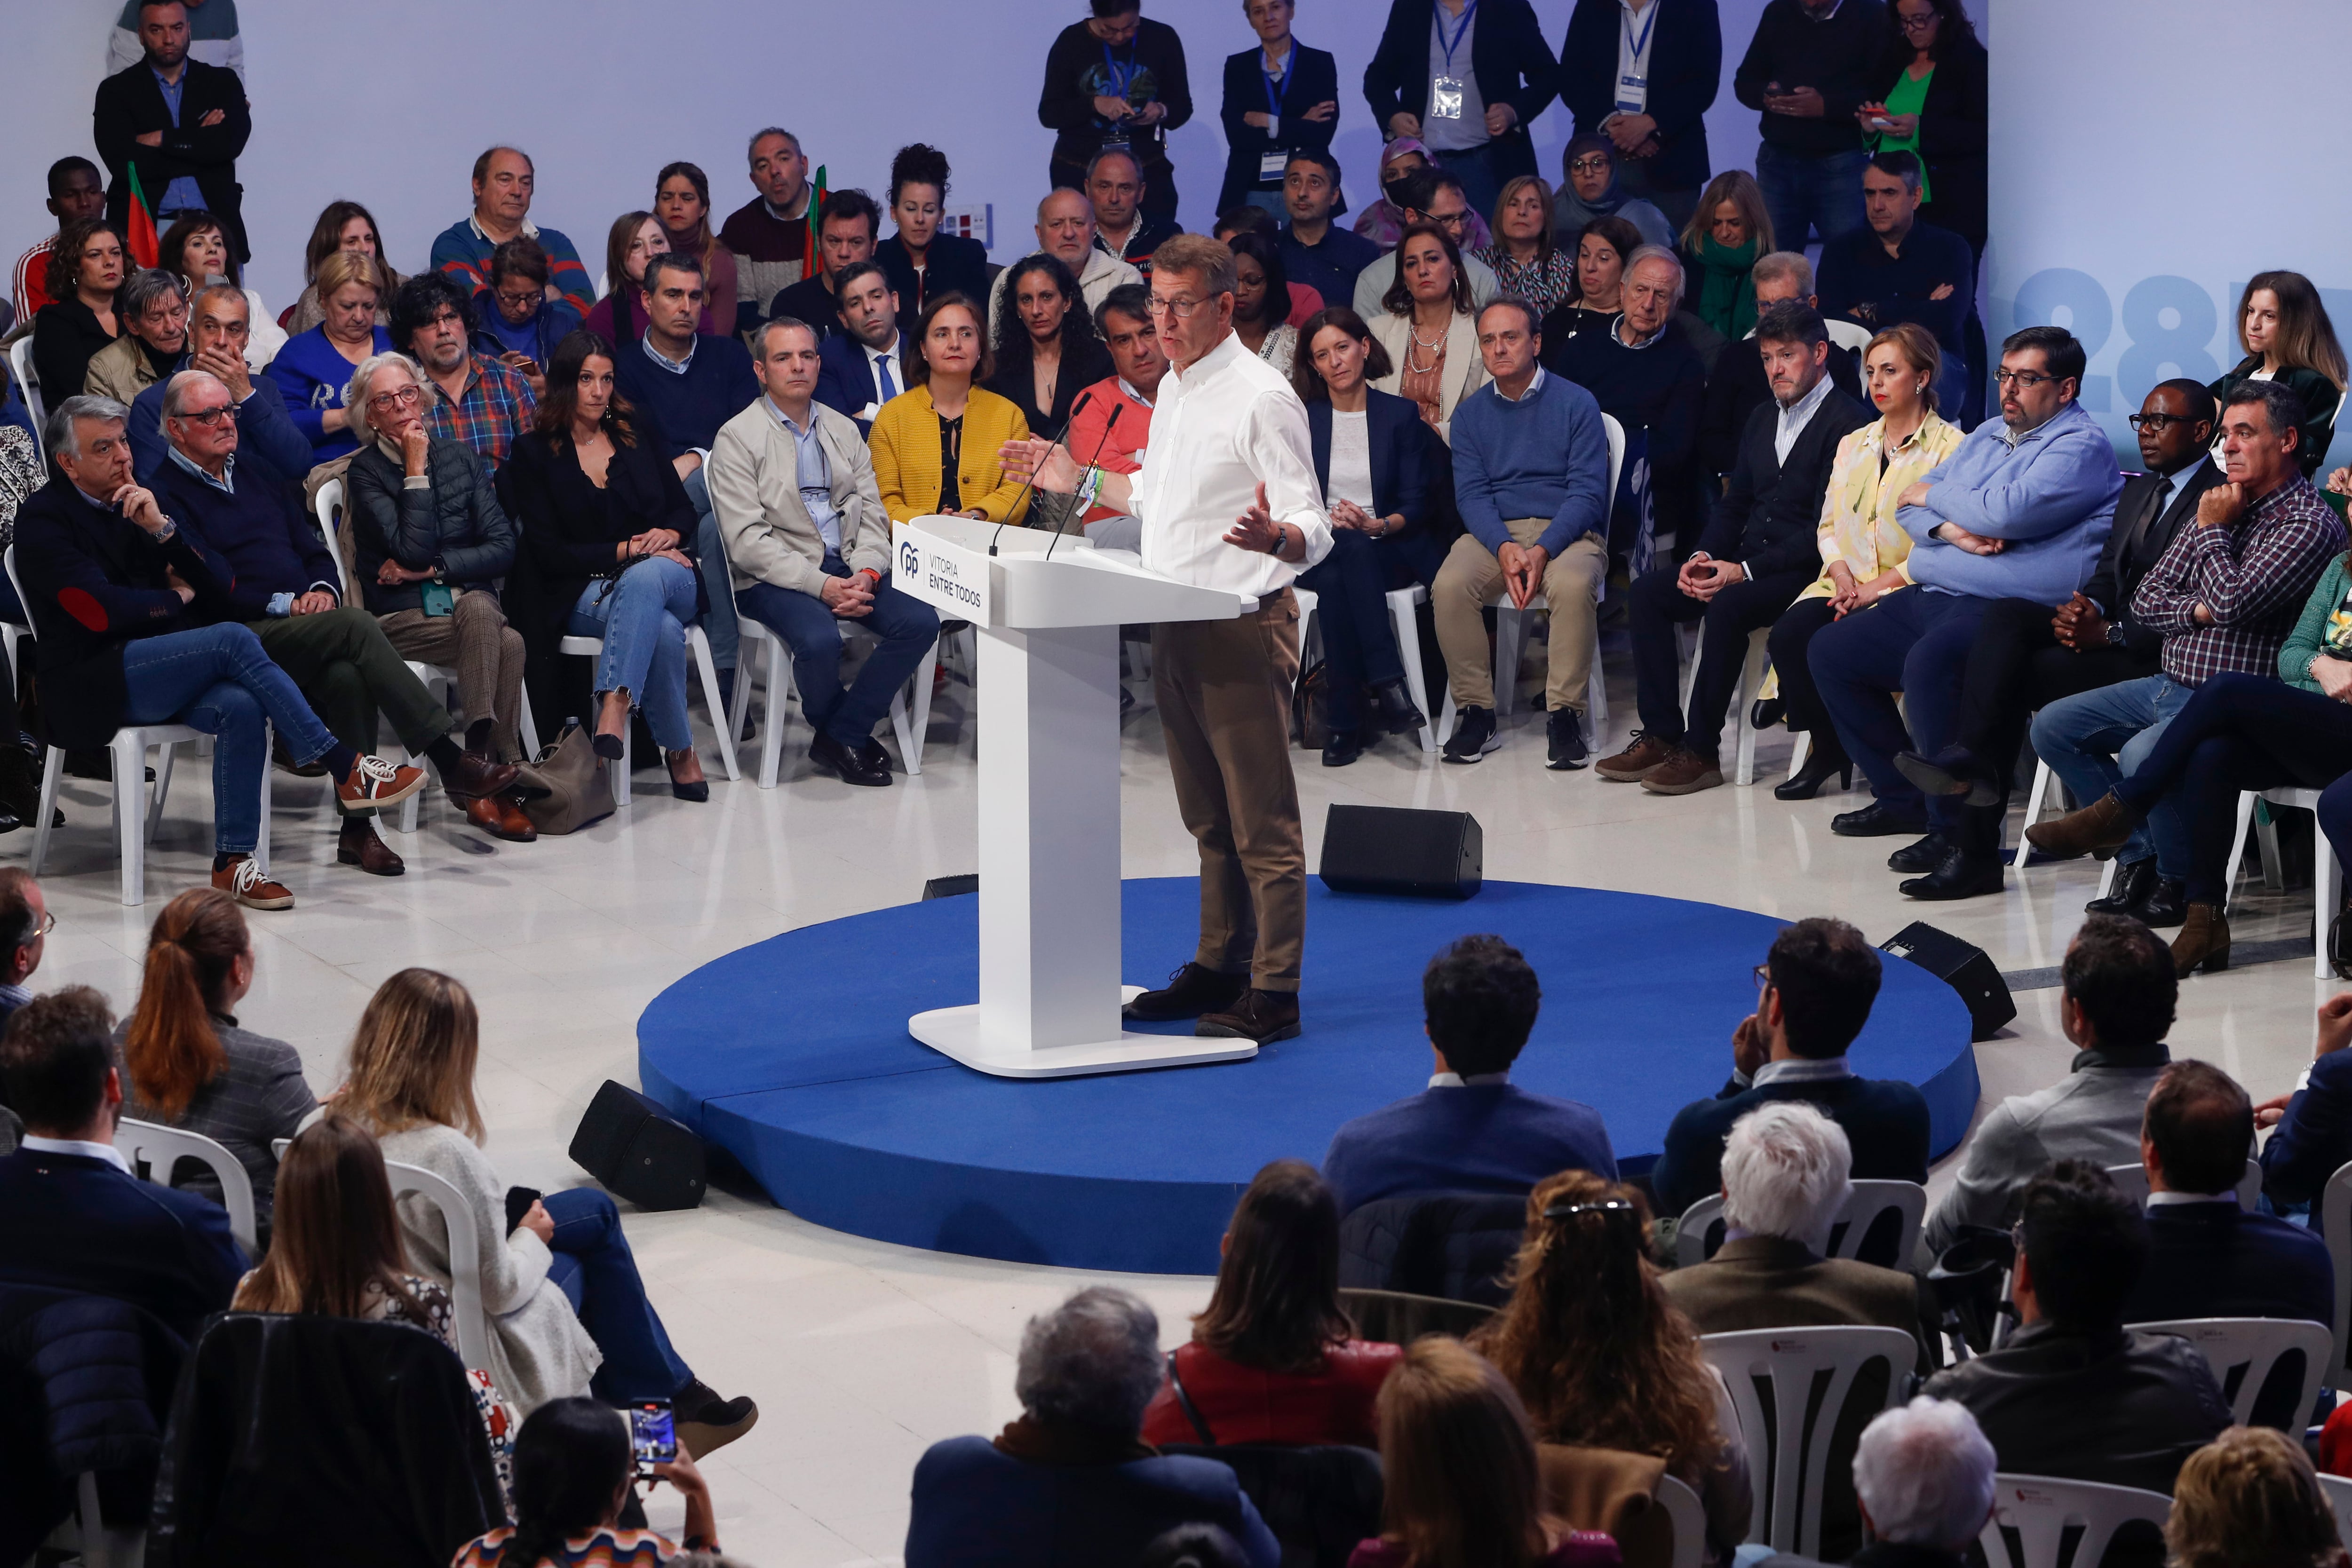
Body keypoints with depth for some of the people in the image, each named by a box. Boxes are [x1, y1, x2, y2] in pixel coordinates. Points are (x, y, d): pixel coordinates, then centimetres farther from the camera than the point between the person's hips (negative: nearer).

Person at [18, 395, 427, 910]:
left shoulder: (139, 502, 17)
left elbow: (225, 587, 9)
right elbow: (101, 611, -15)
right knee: (233, 640, -27)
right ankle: (347, 771, -26)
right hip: (93, 683, -6)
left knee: (241, 708, -28)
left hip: (159, 673, 6)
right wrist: (178, 598, 1)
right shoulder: (43, 520, -2)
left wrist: (164, 529, -6)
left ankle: (234, 860, -26)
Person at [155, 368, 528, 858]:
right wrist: (285, 604, -15)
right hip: (242, 635, -6)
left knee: (346, 674, -30)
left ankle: (356, 826, -30)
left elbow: (316, 552, 23)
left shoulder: (256, 479, 24)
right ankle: (450, 762, -31)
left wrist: (322, 588, 0)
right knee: (354, 625, -30)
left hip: (305, 625, 6)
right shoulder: (169, 495, 1)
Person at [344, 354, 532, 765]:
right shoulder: (365, 471, 0)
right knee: (508, 643, -33)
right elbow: (413, 550, -14)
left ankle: (484, 755, -38)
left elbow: (503, 547, 4)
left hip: (472, 598, 3)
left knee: (477, 608, -36)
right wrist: (416, 470, -9)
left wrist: (432, 568, -7)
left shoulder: (459, 456, 12)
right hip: (404, 616, -3)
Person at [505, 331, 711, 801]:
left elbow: (684, 510, 16)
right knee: (663, 629, -36)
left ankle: (614, 707, -53)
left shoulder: (639, 438, 18)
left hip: (666, 574, 2)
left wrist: (669, 535, -9)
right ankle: (679, 753, -30)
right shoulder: (535, 454, 6)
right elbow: (549, 553, -3)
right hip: (581, 594, -2)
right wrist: (628, 549, -10)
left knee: (644, 580, -39)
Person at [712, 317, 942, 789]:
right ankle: (851, 736, -3)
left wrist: (865, 574, -10)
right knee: (819, 639, -35)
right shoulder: (738, 437, -2)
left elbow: (872, 511, 12)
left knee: (921, 622, -19)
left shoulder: (842, 429, 16)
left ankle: (839, 738, -8)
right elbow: (748, 540, -11)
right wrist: (822, 585, -19)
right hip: (775, 576, -5)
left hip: (847, 567, 5)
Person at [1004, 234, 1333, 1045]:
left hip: (1243, 632, -9)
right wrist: (1081, 483, 24)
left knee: (1262, 823, -4)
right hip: (1178, 629, 9)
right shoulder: (1173, 389, 14)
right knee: (1209, 818, 17)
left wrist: (1271, 536, -40)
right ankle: (1218, 968, 27)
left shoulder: (1263, 399, -15)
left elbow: (1314, 532, -19)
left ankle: (1273, 992, -1)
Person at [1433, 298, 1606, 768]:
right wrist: (1504, 548, -18)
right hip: (1495, 533, 2)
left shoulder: (1576, 404, 3)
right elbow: (1471, 495, 3)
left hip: (1566, 531, -2)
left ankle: (1565, 714, -26)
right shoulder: (1471, 413, 12)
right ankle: (1475, 712, -18)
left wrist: (1542, 551, -20)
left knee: (1572, 584, -37)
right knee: (1450, 585, -29)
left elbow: (1587, 492, -5)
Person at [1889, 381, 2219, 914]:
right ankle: (1975, 763, -31)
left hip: (2163, 656, -8)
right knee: (2007, 614, -18)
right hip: (2108, 630, 8)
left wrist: (2111, 633, -21)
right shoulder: (2137, 492, 22)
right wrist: (2086, 606, -6)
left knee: (2023, 673, -24)